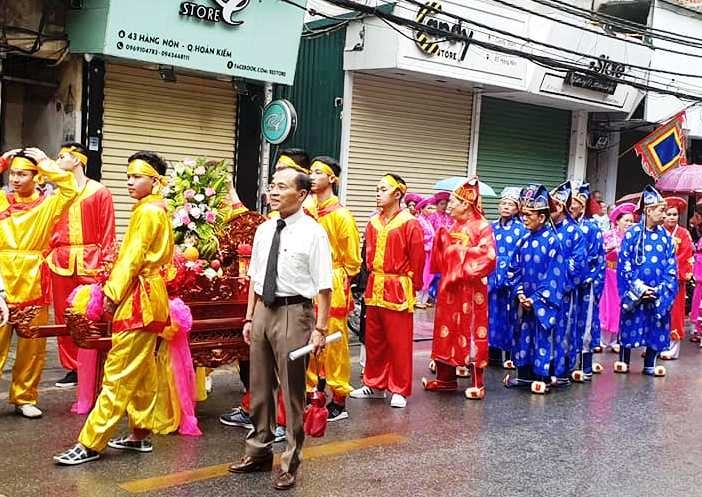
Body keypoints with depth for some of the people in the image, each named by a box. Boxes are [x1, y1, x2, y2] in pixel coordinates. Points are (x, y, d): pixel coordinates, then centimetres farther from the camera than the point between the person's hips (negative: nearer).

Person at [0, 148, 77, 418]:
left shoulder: (48, 205, 2)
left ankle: (24, 398, 20)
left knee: (32, 345, 8)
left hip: (33, 283, 0)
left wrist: (44, 162, -8)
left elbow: (70, 188, -12)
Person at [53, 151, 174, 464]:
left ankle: (91, 444, -6)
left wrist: (113, 292, -14)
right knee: (142, 371, 14)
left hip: (138, 297, -10)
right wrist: (117, 290, 13)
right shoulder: (158, 210, 16)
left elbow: (133, 257, -18)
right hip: (149, 295, 10)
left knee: (118, 373, -8)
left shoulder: (147, 211, -14)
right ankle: (141, 434, 21)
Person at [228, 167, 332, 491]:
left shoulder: (313, 233, -11)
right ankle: (259, 452, 34)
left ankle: (290, 464, 20)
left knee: (292, 392, 5)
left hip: (293, 313, -6)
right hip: (263, 310, 6)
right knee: (259, 388, 17)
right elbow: (255, 278, 14)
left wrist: (320, 329, -16)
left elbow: (324, 287, -13)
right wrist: (249, 317, 11)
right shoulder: (263, 230, 8)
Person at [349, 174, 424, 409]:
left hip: (398, 290, -6)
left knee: (399, 343, 1)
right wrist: (372, 276, 12)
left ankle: (399, 390, 11)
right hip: (374, 288, 6)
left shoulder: (410, 224, -9)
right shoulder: (373, 223, 9)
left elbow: (417, 259, -6)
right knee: (373, 340, 13)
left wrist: (412, 285, -2)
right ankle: (375, 385, 26)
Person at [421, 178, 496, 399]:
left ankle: (477, 383, 6)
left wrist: (462, 251, -15)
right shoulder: (453, 227, 14)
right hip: (449, 287, 8)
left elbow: (488, 257, -20)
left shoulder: (482, 226, -9)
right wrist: (442, 241, 0)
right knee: (446, 331, 10)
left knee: (471, 333, -3)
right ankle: (446, 378, 21)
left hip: (470, 289, -8)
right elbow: (443, 256, 16)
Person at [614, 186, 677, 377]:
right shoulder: (632, 234, -5)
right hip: (634, 292, -3)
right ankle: (624, 360, 20)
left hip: (658, 294, 3)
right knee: (630, 323, 5)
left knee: (656, 327, 7)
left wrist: (661, 289, -8)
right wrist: (639, 287, -12)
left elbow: (671, 268, 4)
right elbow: (624, 264, -6)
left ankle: (649, 364, 21)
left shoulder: (666, 237, 4)